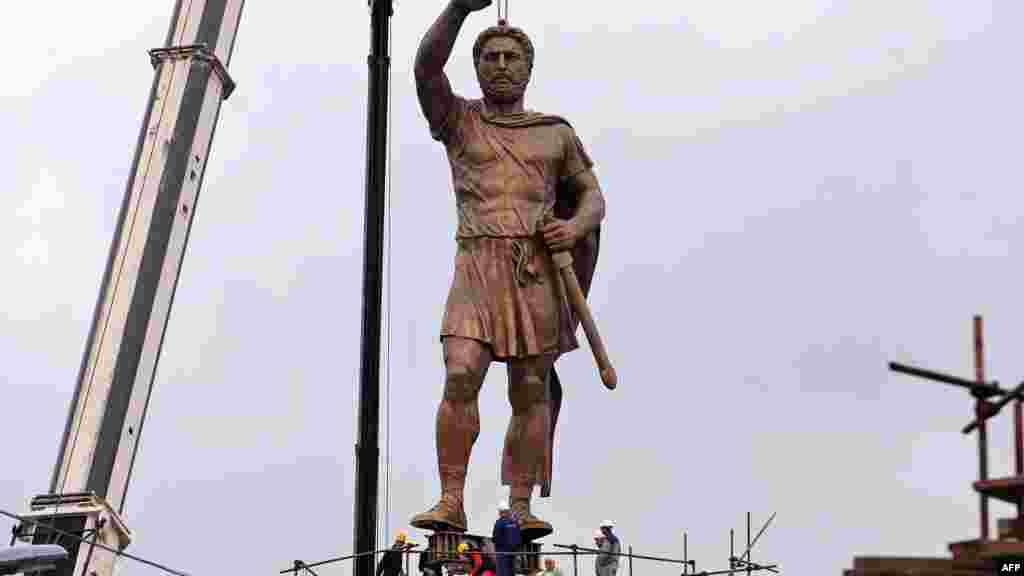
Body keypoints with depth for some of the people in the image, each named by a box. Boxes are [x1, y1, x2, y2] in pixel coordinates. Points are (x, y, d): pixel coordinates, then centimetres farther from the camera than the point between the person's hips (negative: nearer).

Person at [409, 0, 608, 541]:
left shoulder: (557, 133, 18)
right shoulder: (457, 120, 15)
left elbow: (593, 199, 14)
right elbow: (426, 65, -2)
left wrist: (575, 227, -8)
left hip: (540, 266, 1)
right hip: (478, 262, -1)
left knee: (531, 391, -2)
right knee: (460, 379, -16)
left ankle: (520, 508, 0)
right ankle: (451, 502, -15)